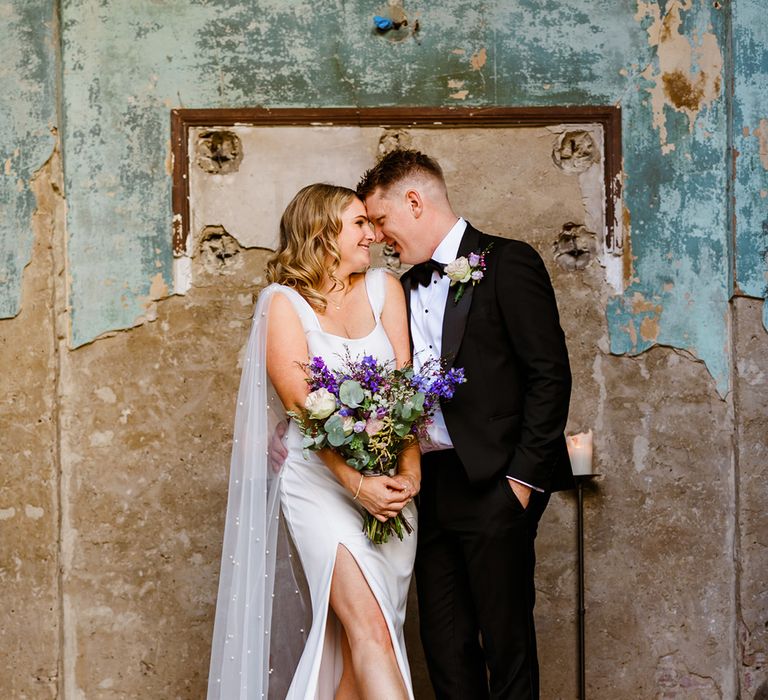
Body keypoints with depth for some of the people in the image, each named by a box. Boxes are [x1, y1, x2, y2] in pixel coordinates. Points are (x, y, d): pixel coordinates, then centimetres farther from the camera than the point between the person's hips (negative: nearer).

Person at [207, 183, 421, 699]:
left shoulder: (384, 288, 10)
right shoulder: (284, 303, 0)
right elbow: (303, 407, -9)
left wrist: (409, 468, -14)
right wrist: (357, 484, -20)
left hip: (390, 486, 4)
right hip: (318, 481, -4)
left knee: (353, 647, 3)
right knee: (370, 629, -14)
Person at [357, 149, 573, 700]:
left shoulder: (507, 263, -4)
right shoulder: (410, 287, 18)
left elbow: (550, 375, -9)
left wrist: (523, 478, -13)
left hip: (492, 486, -7)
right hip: (431, 487, 7)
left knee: (507, 644, 0)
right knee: (446, 647, 9)